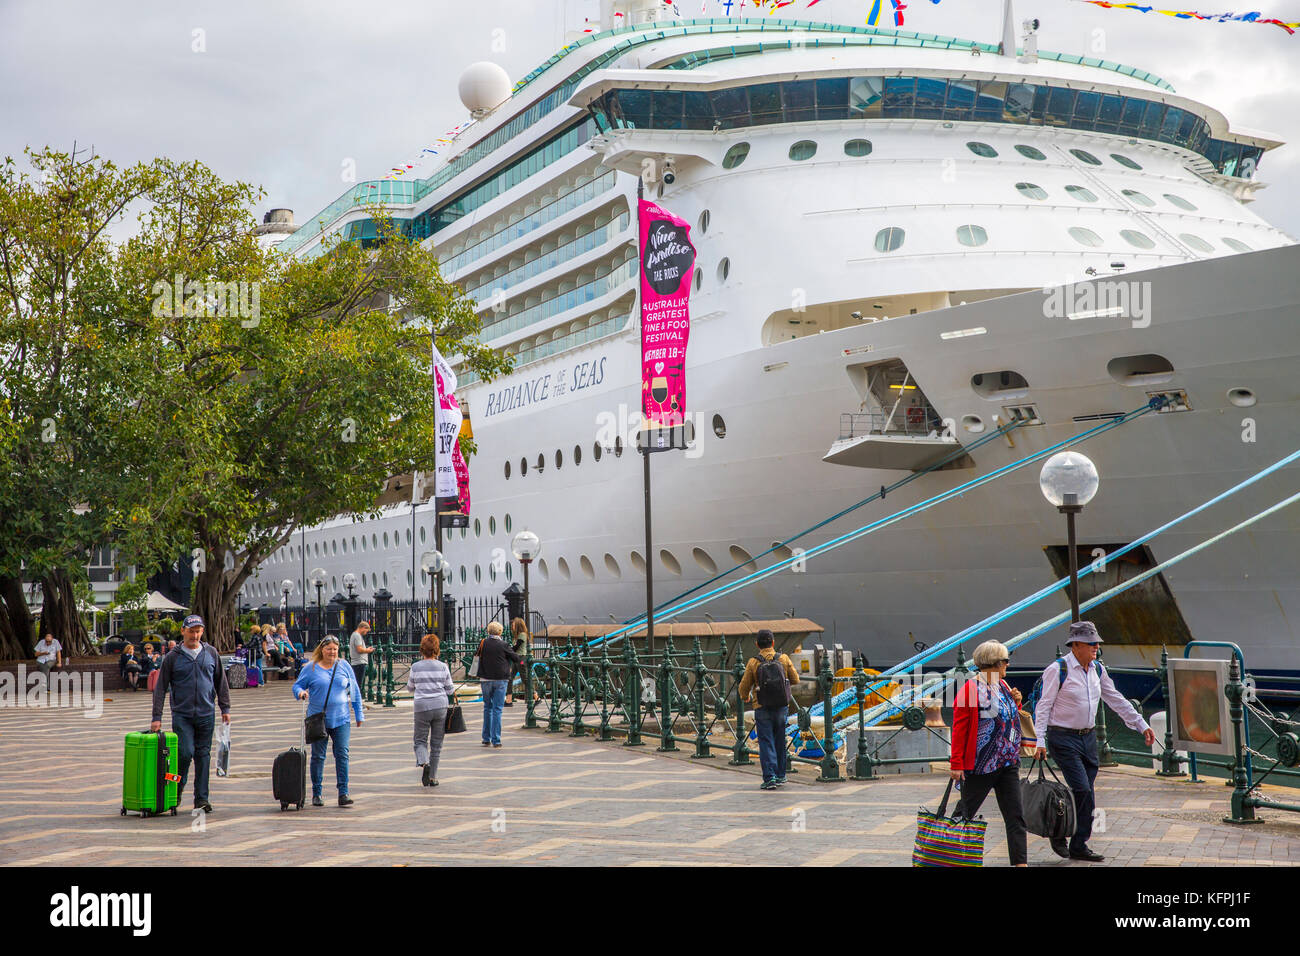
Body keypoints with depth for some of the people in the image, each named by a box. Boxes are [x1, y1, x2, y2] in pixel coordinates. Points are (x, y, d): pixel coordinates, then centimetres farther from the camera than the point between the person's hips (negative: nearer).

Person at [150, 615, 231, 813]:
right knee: (185, 752, -13)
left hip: (206, 714, 2)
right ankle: (177, 789, 10)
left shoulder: (211, 653, 7)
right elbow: (160, 689, 1)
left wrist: (225, 708, 8)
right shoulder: (173, 658, 0)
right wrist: (157, 717, -4)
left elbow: (221, 682, 13)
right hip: (182, 715, -2)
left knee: (203, 756, 4)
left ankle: (201, 798, 8)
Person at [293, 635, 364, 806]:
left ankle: (343, 794, -6)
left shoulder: (344, 667, 8)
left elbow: (354, 691, 13)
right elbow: (297, 685, 8)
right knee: (318, 756, 5)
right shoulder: (311, 669, 3)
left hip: (340, 720, 1)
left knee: (342, 755, -7)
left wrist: (359, 714, 12)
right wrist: (300, 692, -16)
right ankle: (316, 794, 14)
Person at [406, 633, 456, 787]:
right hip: (440, 705, 1)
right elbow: (450, 690, 4)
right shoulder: (443, 667, -1)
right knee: (436, 743, 10)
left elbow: (410, 688, 10)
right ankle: (432, 777, 12)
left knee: (420, 740, 10)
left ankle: (423, 762, -21)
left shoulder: (415, 667, -3)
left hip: (422, 706, -1)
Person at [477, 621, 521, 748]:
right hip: (500, 680, -2)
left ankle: (486, 739, 20)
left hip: (485, 679, 2)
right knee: (497, 709, 0)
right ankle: (496, 740, -4)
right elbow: (516, 658, -1)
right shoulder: (503, 645, -8)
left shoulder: (483, 643, -2)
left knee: (487, 707, 17)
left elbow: (478, 657, 6)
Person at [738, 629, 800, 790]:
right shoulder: (784, 659, -3)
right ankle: (780, 775, 25)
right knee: (780, 741, 16)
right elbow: (795, 680, 6)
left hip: (762, 709, -2)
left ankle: (769, 778, -7)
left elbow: (744, 687, -3)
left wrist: (745, 697, 19)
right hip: (781, 707, 2)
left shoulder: (753, 663, -9)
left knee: (766, 743, 1)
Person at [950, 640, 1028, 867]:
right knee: (965, 813, 6)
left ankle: (1020, 862, 1)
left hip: (1008, 763, 7)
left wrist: (1016, 703, 5)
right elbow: (959, 729, -14)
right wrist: (957, 764, -17)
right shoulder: (970, 689, -13)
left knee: (1015, 815, 1)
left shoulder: (1003, 686, 11)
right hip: (980, 764, -7)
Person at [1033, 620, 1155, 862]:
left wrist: (1142, 726, 13)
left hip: (1088, 737, 7)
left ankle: (1078, 846, 14)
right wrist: (1040, 741, -19)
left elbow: (1117, 701, 16)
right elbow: (1043, 706, -12)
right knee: (1082, 790, -14)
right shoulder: (1057, 669, -12)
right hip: (1063, 739, -7)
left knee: (1085, 793, 6)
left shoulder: (1097, 670, 9)